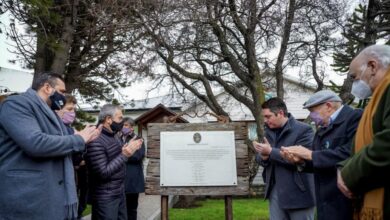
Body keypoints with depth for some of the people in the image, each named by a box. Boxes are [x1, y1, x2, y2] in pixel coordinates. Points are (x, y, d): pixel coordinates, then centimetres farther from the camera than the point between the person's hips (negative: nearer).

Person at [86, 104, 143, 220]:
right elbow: (102, 173, -23)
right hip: (105, 197, -9)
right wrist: (125, 154, -23)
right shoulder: (96, 141, -21)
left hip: (120, 192, 9)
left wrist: (127, 149, 2)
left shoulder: (113, 136, 9)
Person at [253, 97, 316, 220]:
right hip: (275, 192, 6)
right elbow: (261, 158, 13)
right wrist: (263, 157, -12)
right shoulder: (269, 131, 10)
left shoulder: (303, 130, -12)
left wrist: (271, 151, -23)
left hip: (298, 194, -6)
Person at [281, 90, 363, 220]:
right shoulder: (322, 130, 14)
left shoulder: (355, 117, -12)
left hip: (346, 202, -8)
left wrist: (310, 154, -19)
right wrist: (301, 161, -5)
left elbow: (349, 154, -27)